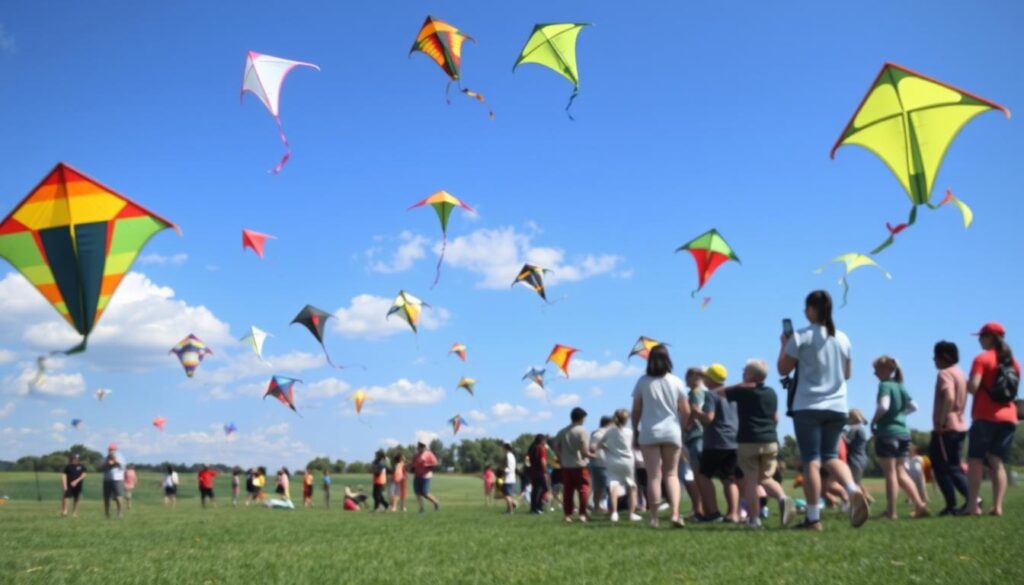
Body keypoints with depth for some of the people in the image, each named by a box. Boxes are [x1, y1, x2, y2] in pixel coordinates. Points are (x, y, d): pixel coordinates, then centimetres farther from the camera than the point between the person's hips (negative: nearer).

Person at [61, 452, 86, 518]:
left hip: (77, 485, 0)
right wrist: (64, 485, -14)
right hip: (69, 485, 0)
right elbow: (64, 475, -1)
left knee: (76, 500, 6)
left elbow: (84, 474, -2)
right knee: (65, 497, -18)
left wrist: (76, 481, -14)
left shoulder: (81, 466, 3)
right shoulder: (67, 466, 4)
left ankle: (74, 513, 16)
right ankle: (64, 512, -14)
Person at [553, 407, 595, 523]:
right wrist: (592, 455, 4)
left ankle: (568, 515, 7)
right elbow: (584, 451, -14)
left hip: (566, 466, 5)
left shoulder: (562, 432, 8)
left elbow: (556, 447, 6)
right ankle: (582, 514, -2)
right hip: (580, 465, -5)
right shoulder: (582, 431, -9)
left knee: (568, 491, 8)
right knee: (584, 489, 3)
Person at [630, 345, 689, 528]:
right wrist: (683, 428, 16)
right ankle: (675, 513, -4)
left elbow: (636, 411, 1)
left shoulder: (643, 382, -1)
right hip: (672, 432, 1)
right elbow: (686, 411, 1)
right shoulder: (676, 382, 2)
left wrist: (635, 431, 11)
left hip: (649, 433, -1)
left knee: (654, 475, 2)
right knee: (672, 474, 10)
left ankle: (654, 518, 2)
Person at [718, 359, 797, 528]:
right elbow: (776, 419, 19)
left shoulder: (742, 391, -4)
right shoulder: (771, 393, 11)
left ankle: (754, 519, -1)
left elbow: (718, 392, 10)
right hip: (770, 441, 4)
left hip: (748, 441, -4)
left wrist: (741, 385, 15)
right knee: (766, 478, 13)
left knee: (751, 480, 1)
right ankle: (783, 498, -15)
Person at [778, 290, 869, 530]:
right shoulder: (842, 338, 7)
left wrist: (784, 344, 11)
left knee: (811, 460, -2)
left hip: (808, 407, -5)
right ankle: (854, 490, -12)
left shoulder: (801, 337, -9)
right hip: (837, 407, 5)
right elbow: (847, 373, 17)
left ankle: (813, 518, -2)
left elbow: (783, 369, -2)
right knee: (831, 456, 15)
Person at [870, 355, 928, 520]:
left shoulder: (885, 385, -11)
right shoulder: (900, 386, 11)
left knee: (890, 474, -1)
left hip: (887, 433, -7)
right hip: (903, 433, 7)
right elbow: (914, 406, 12)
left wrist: (873, 421, -12)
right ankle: (920, 505, 12)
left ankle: (891, 511, 4)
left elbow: (883, 406, -26)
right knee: (901, 473, 16)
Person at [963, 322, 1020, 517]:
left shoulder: (982, 359, -6)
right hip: (1008, 418, 6)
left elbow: (973, 387, -16)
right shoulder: (1014, 362, 14)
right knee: (997, 462, 7)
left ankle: (973, 505, -9)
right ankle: (997, 506, -1)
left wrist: (966, 385, 4)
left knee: (975, 460, -2)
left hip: (985, 417, -6)